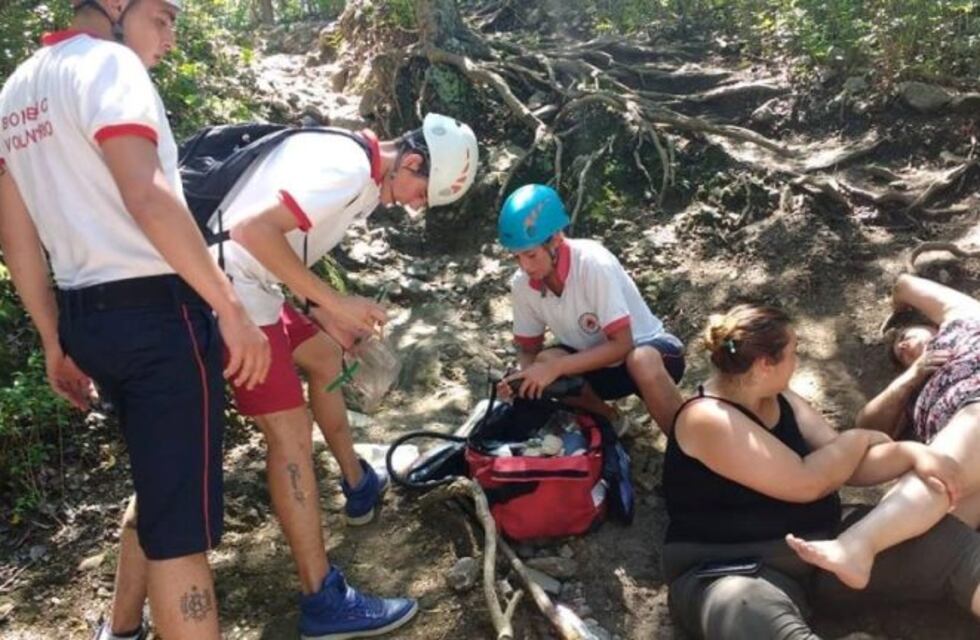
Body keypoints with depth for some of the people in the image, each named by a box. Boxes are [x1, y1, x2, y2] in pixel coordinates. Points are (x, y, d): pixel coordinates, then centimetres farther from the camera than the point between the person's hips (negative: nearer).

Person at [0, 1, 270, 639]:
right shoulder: (108, 62, -7)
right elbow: (147, 198, -22)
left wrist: (55, 340, 21)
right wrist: (231, 307, -21)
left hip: (87, 317, 9)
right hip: (157, 312, -9)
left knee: (158, 489, 25)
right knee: (181, 518, -3)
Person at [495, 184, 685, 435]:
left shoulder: (593, 264, -29)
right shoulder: (522, 284, -13)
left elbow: (621, 344, -29)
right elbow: (528, 348, 0)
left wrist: (557, 367, -37)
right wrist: (522, 377, -23)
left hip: (648, 350, -5)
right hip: (597, 364, 5)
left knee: (641, 362, -40)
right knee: (545, 362, -26)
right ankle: (608, 422, 2)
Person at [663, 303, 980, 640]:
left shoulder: (780, 399, 9)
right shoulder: (707, 419, -18)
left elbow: (846, 465, 7)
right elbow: (806, 483, -19)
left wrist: (913, 452, -10)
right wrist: (857, 438, -3)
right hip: (735, 569, -8)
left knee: (946, 537, -6)